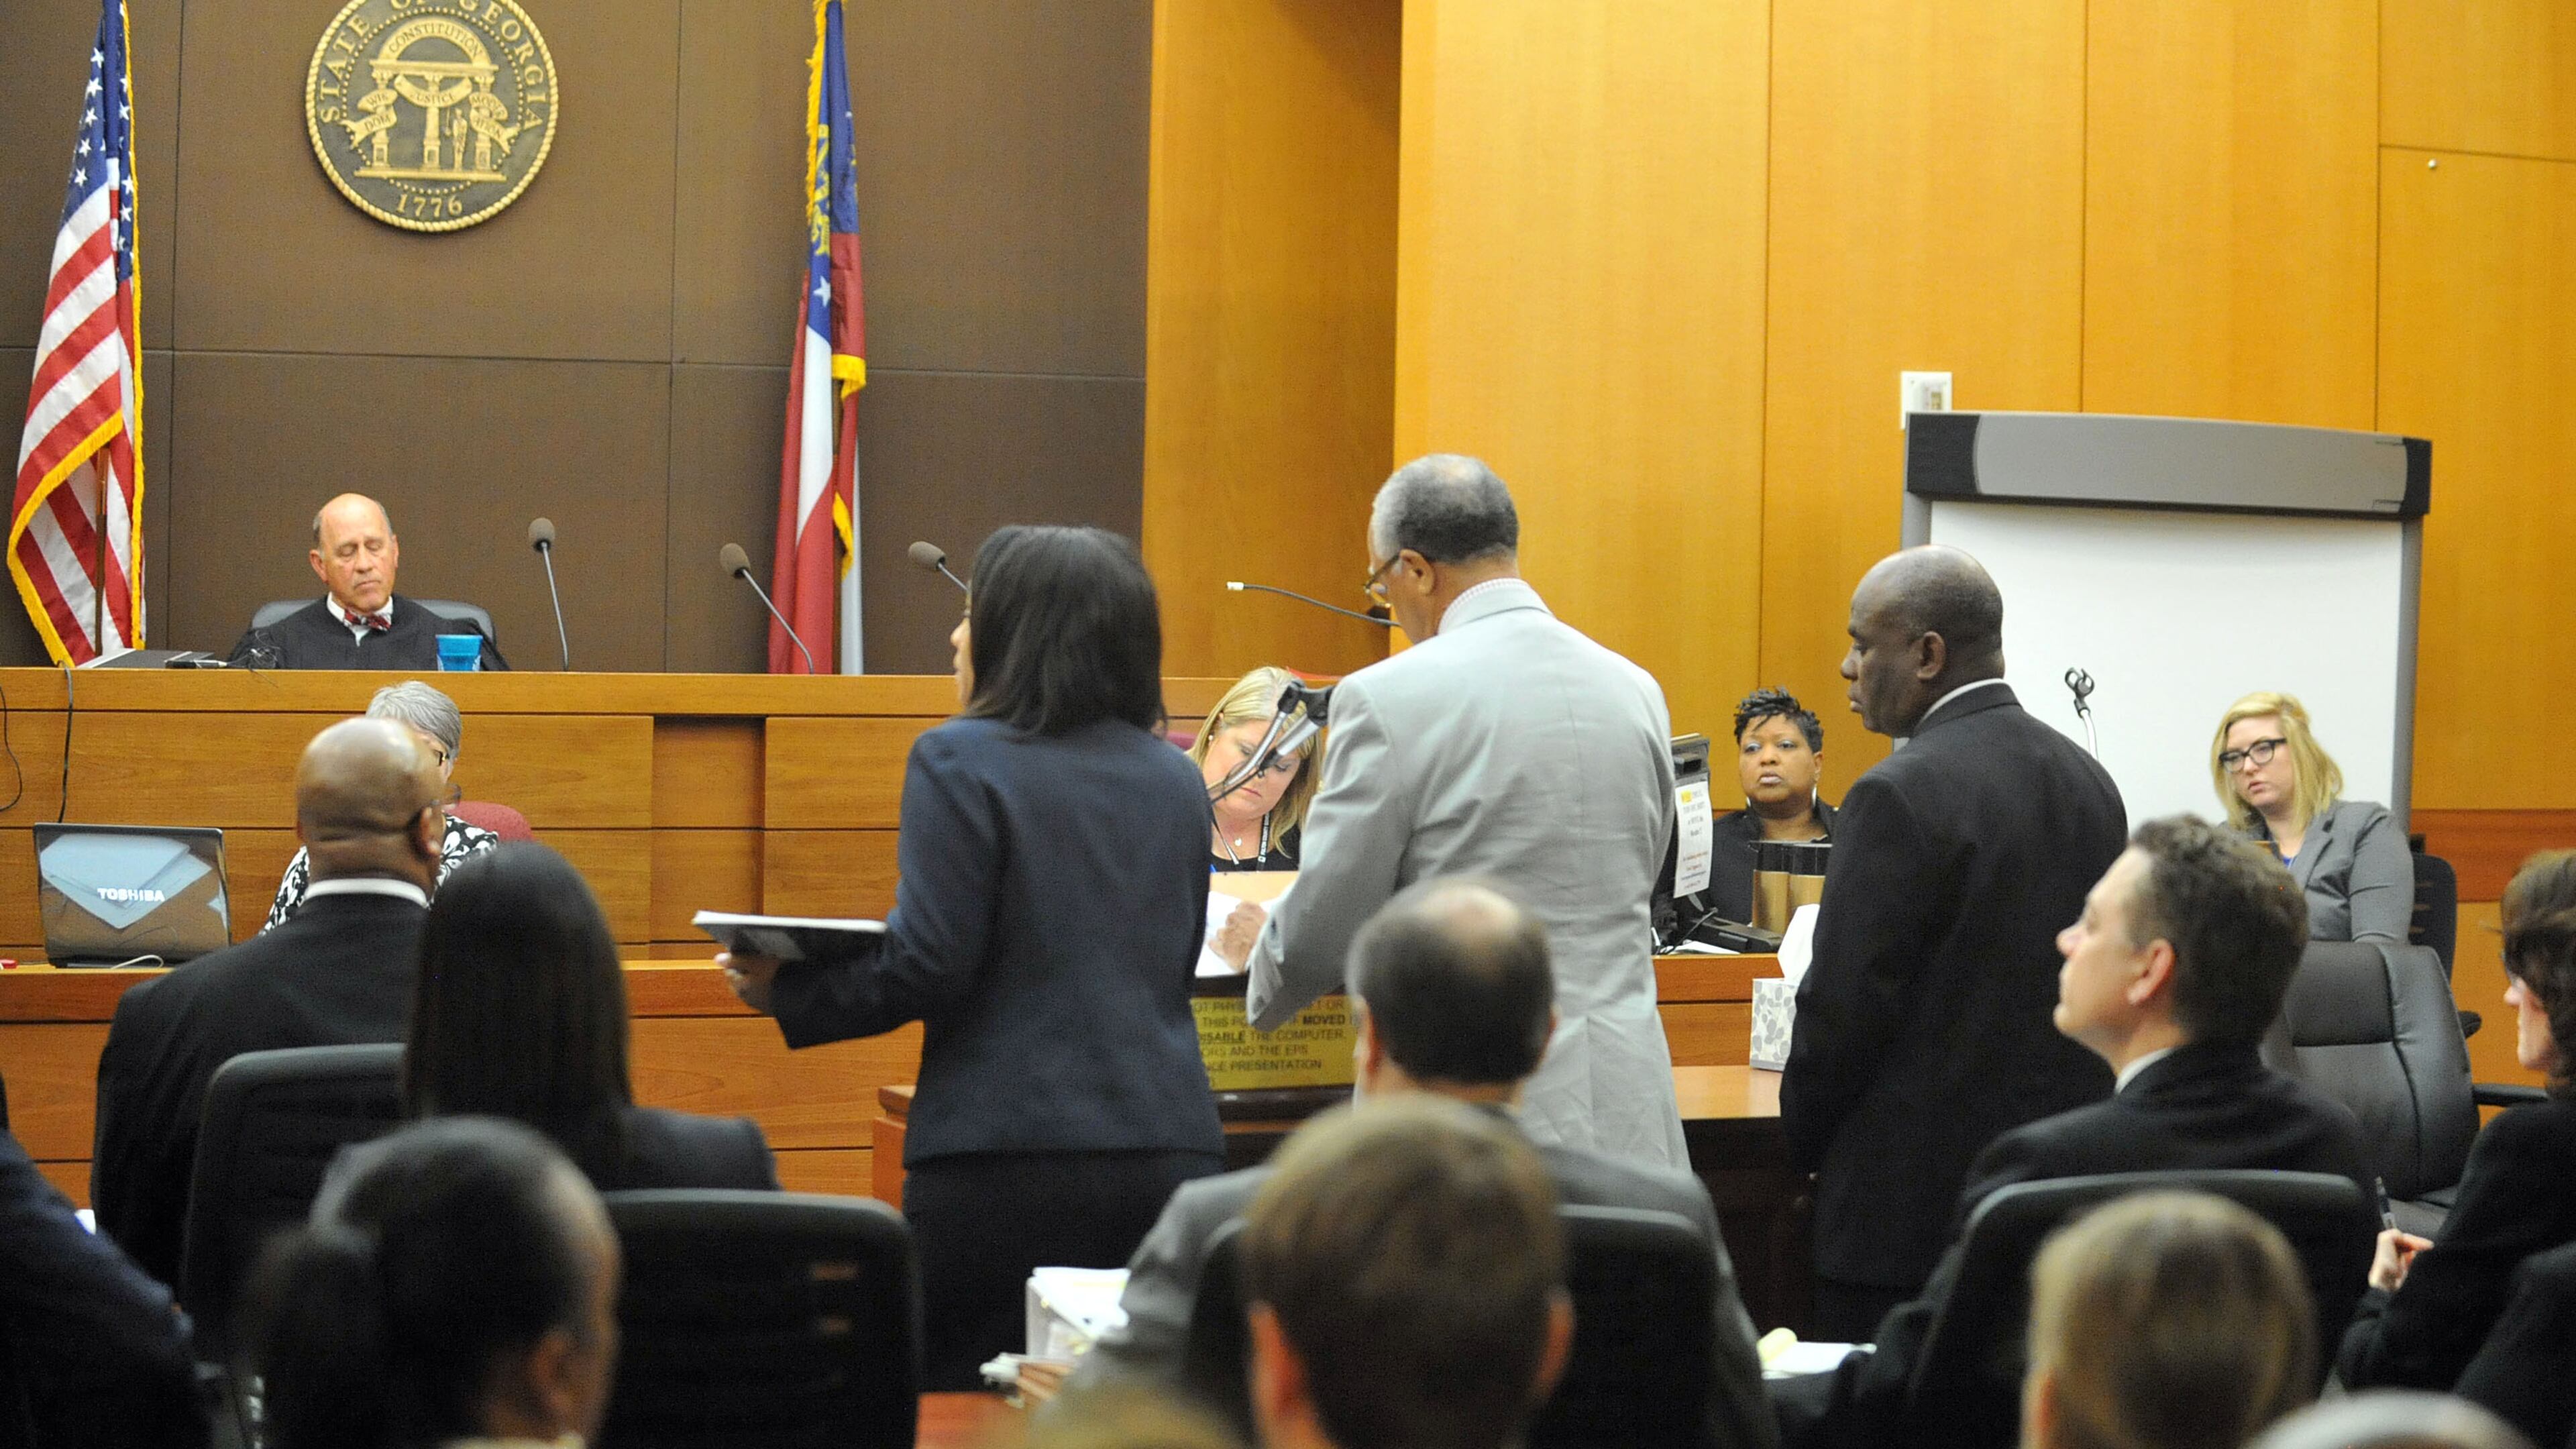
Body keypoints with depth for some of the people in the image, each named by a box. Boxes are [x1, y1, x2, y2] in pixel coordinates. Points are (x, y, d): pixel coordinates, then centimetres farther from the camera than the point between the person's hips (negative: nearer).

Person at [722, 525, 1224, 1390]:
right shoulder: (1176, 780, 12)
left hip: (1012, 1156, -5)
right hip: (1171, 1152, 6)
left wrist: (783, 992, 2)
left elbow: (928, 967, -11)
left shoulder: (961, 761, -6)